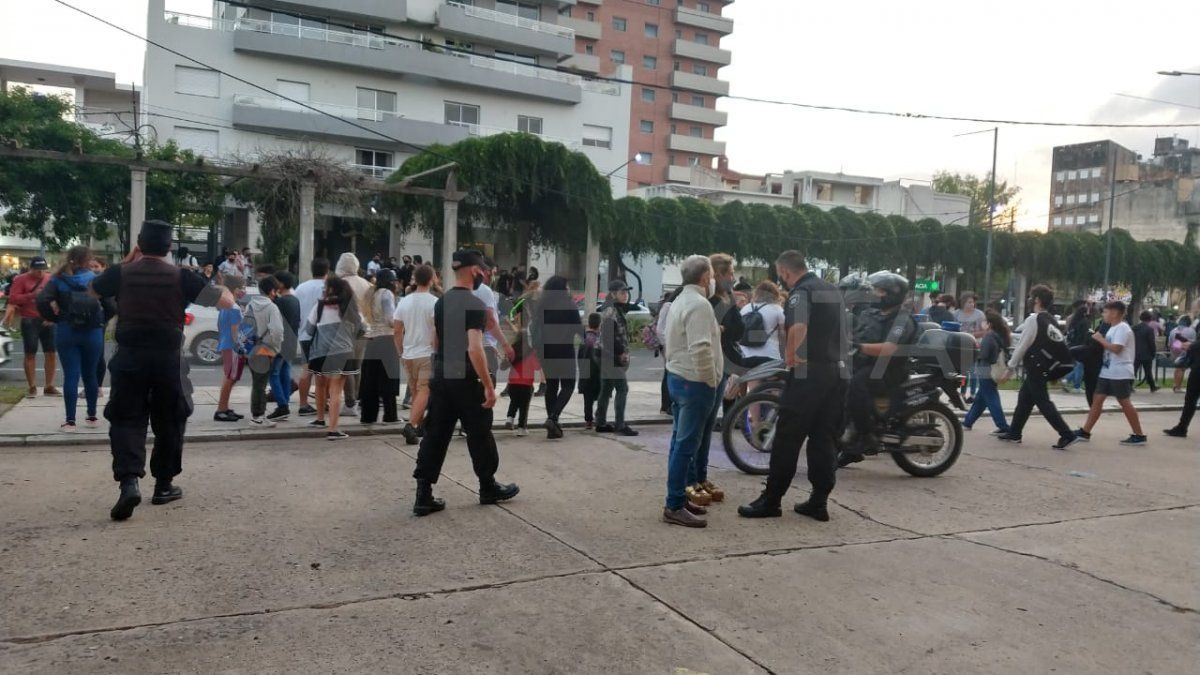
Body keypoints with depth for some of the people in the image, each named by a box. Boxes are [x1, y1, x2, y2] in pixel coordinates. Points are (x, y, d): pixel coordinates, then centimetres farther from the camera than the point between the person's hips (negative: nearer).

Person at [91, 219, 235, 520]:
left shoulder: (121, 273, -1)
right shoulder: (182, 276, -5)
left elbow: (93, 289, 21)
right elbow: (227, 302, -5)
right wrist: (224, 288, 18)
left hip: (129, 357, 1)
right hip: (168, 359, 0)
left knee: (126, 420, 5)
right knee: (169, 422, 13)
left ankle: (129, 482, -14)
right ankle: (164, 485, 21)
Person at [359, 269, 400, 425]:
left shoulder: (372, 294, 16)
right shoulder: (387, 293, -7)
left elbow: (365, 319, 16)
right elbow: (391, 319, -14)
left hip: (370, 341, 7)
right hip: (386, 340, -7)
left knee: (370, 381, 8)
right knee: (388, 380, -1)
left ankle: (368, 416, 10)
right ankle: (390, 415, 2)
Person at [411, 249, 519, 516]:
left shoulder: (441, 302, 12)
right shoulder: (475, 304, -16)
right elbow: (474, 349, -24)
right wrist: (489, 385, -21)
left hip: (440, 378, 8)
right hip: (466, 381, -8)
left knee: (435, 435, 7)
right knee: (479, 435, 9)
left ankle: (424, 496, 5)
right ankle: (489, 488, 24)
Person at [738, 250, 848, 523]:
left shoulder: (800, 292, -12)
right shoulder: (833, 290, 16)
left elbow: (798, 327, -28)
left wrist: (790, 355, -16)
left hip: (809, 373, -8)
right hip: (837, 371, 8)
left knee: (788, 439, -1)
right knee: (823, 439, 11)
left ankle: (771, 500, 4)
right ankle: (819, 502, 13)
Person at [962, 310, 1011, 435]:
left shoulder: (989, 336, -18)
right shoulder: (1001, 336, 8)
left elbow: (983, 354, -21)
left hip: (986, 372, -9)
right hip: (995, 372, 9)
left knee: (991, 401, -4)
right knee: (979, 399, 17)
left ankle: (1003, 427, -5)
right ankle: (967, 422, 27)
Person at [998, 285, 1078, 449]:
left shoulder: (1033, 319, -15)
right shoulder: (1052, 321, 8)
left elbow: (1023, 345, -16)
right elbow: (1061, 342, 12)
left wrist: (1011, 367, -9)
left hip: (1034, 367, -9)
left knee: (1043, 402, -5)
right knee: (1024, 398, 16)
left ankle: (1067, 435, -8)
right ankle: (1014, 433, 24)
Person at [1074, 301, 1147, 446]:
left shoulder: (1122, 328, -15)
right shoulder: (1112, 328, 16)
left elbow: (1116, 348, -25)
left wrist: (1100, 339, -15)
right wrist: (1100, 341, 5)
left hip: (1120, 373, -9)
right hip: (1107, 372, 9)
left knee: (1125, 402, -2)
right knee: (1097, 399, 6)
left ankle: (1139, 436, 8)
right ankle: (1085, 432, 8)